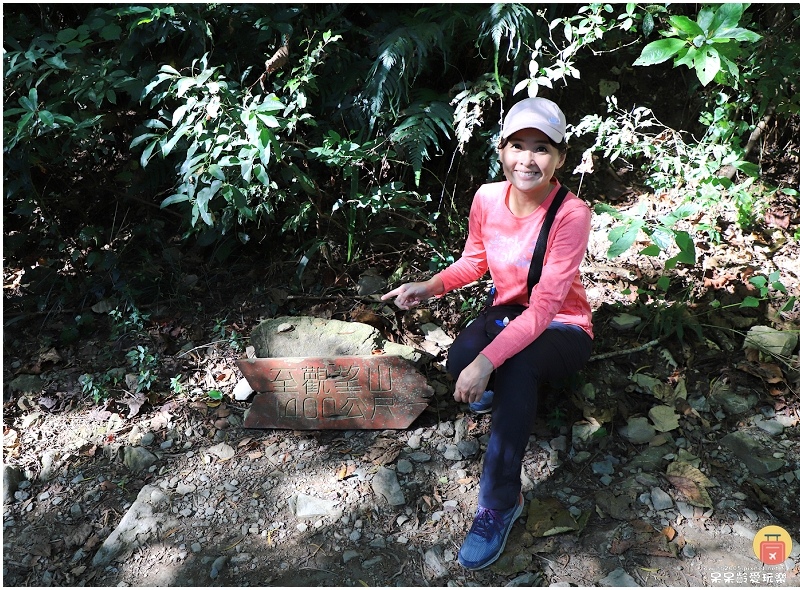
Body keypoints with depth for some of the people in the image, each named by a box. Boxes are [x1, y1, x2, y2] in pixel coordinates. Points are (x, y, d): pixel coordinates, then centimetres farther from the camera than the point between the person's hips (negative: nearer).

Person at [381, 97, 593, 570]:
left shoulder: (571, 214, -25)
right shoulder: (488, 198, -10)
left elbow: (544, 308, -30)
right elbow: (474, 262, 6)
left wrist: (488, 360, -41)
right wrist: (430, 287, -13)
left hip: (562, 328, -3)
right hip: (508, 313, 4)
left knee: (516, 366, -38)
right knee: (460, 361, -31)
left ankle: (499, 503, -23)